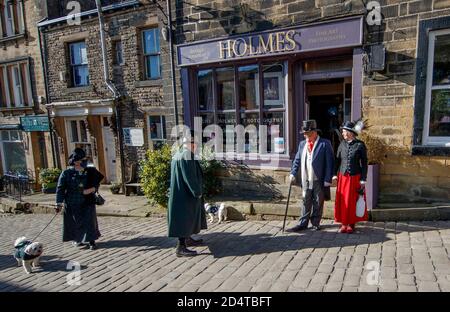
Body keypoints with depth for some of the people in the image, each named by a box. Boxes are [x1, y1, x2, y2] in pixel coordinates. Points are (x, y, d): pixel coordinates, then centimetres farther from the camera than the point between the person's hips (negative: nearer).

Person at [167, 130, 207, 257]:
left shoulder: (179, 153, 11)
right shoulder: (186, 155, -21)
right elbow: (190, 177, -22)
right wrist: (198, 192, -13)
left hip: (181, 192, 11)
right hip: (186, 194, -11)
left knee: (188, 217, 21)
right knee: (185, 218, -4)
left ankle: (188, 239, 35)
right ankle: (181, 247, 3)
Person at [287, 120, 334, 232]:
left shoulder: (325, 143, -5)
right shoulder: (302, 144, 11)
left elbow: (329, 162, -8)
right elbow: (297, 160, 14)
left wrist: (327, 179, -13)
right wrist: (293, 173, 1)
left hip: (319, 180, -4)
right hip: (306, 180, 4)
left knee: (318, 203, 8)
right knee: (306, 203, 11)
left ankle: (315, 223, 22)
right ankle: (303, 223, 18)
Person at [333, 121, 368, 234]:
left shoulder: (360, 145, -6)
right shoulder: (342, 144, 4)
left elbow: (364, 163, -4)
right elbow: (337, 160, 8)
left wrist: (363, 180, -7)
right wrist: (335, 174, 1)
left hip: (355, 177, -3)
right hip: (342, 177, 3)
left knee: (353, 201, 5)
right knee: (342, 201, 5)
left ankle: (351, 224, 19)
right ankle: (344, 223, 17)